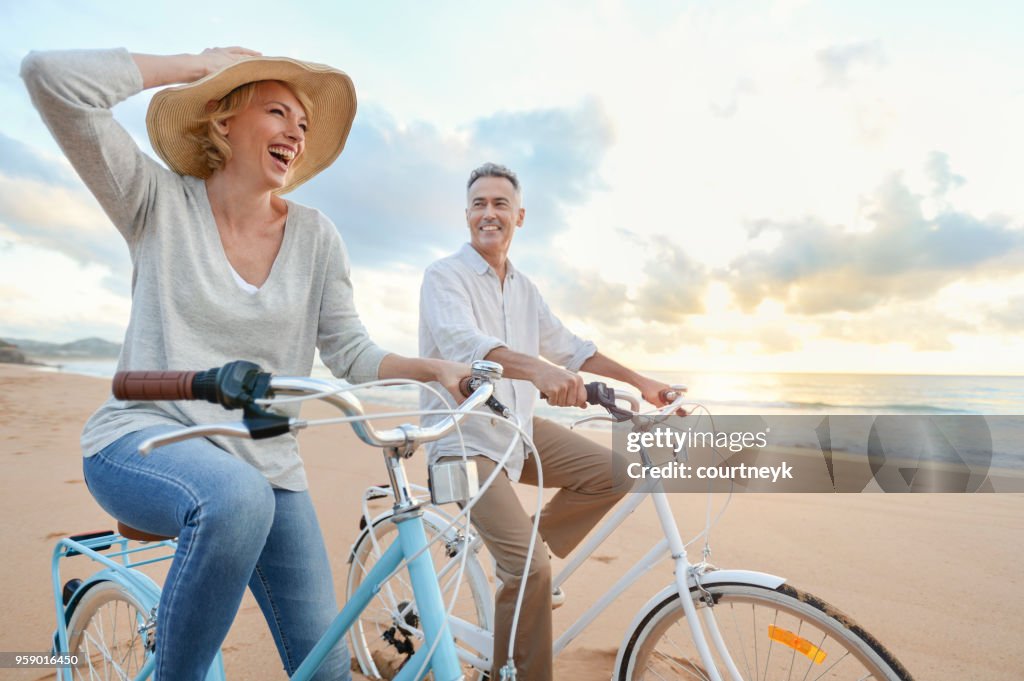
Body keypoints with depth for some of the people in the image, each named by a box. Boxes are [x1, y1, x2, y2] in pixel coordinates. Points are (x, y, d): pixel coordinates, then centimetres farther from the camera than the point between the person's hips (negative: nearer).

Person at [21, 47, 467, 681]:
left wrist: (436, 368, -18)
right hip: (145, 438, -2)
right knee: (236, 497, -38)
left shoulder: (315, 235, 1)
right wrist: (199, 63, -6)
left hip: (267, 461, 3)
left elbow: (351, 352, -1)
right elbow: (49, 75, -14)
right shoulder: (162, 202, -3)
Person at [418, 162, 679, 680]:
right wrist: (538, 369, -47)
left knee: (612, 472, -5)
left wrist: (640, 381, 7)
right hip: (465, 437, -7)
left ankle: (521, 548, 9)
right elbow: (462, 342, -29)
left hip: (519, 428, 7)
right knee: (530, 568, -16)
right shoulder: (444, 275, -10)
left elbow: (566, 345, 14)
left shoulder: (524, 288, 12)